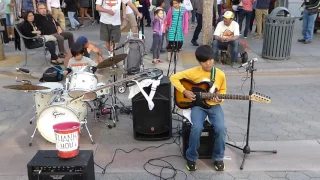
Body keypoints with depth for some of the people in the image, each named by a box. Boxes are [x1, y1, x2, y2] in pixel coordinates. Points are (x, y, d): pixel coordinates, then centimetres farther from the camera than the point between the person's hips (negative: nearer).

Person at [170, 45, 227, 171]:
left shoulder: (220, 74, -2)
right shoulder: (193, 72, -9)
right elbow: (174, 78, -5)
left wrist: (220, 99, -9)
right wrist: (185, 91, -14)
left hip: (214, 106, 2)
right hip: (198, 105, -2)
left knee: (221, 129, -23)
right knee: (197, 128, -29)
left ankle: (218, 158, 3)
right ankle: (191, 158, -4)